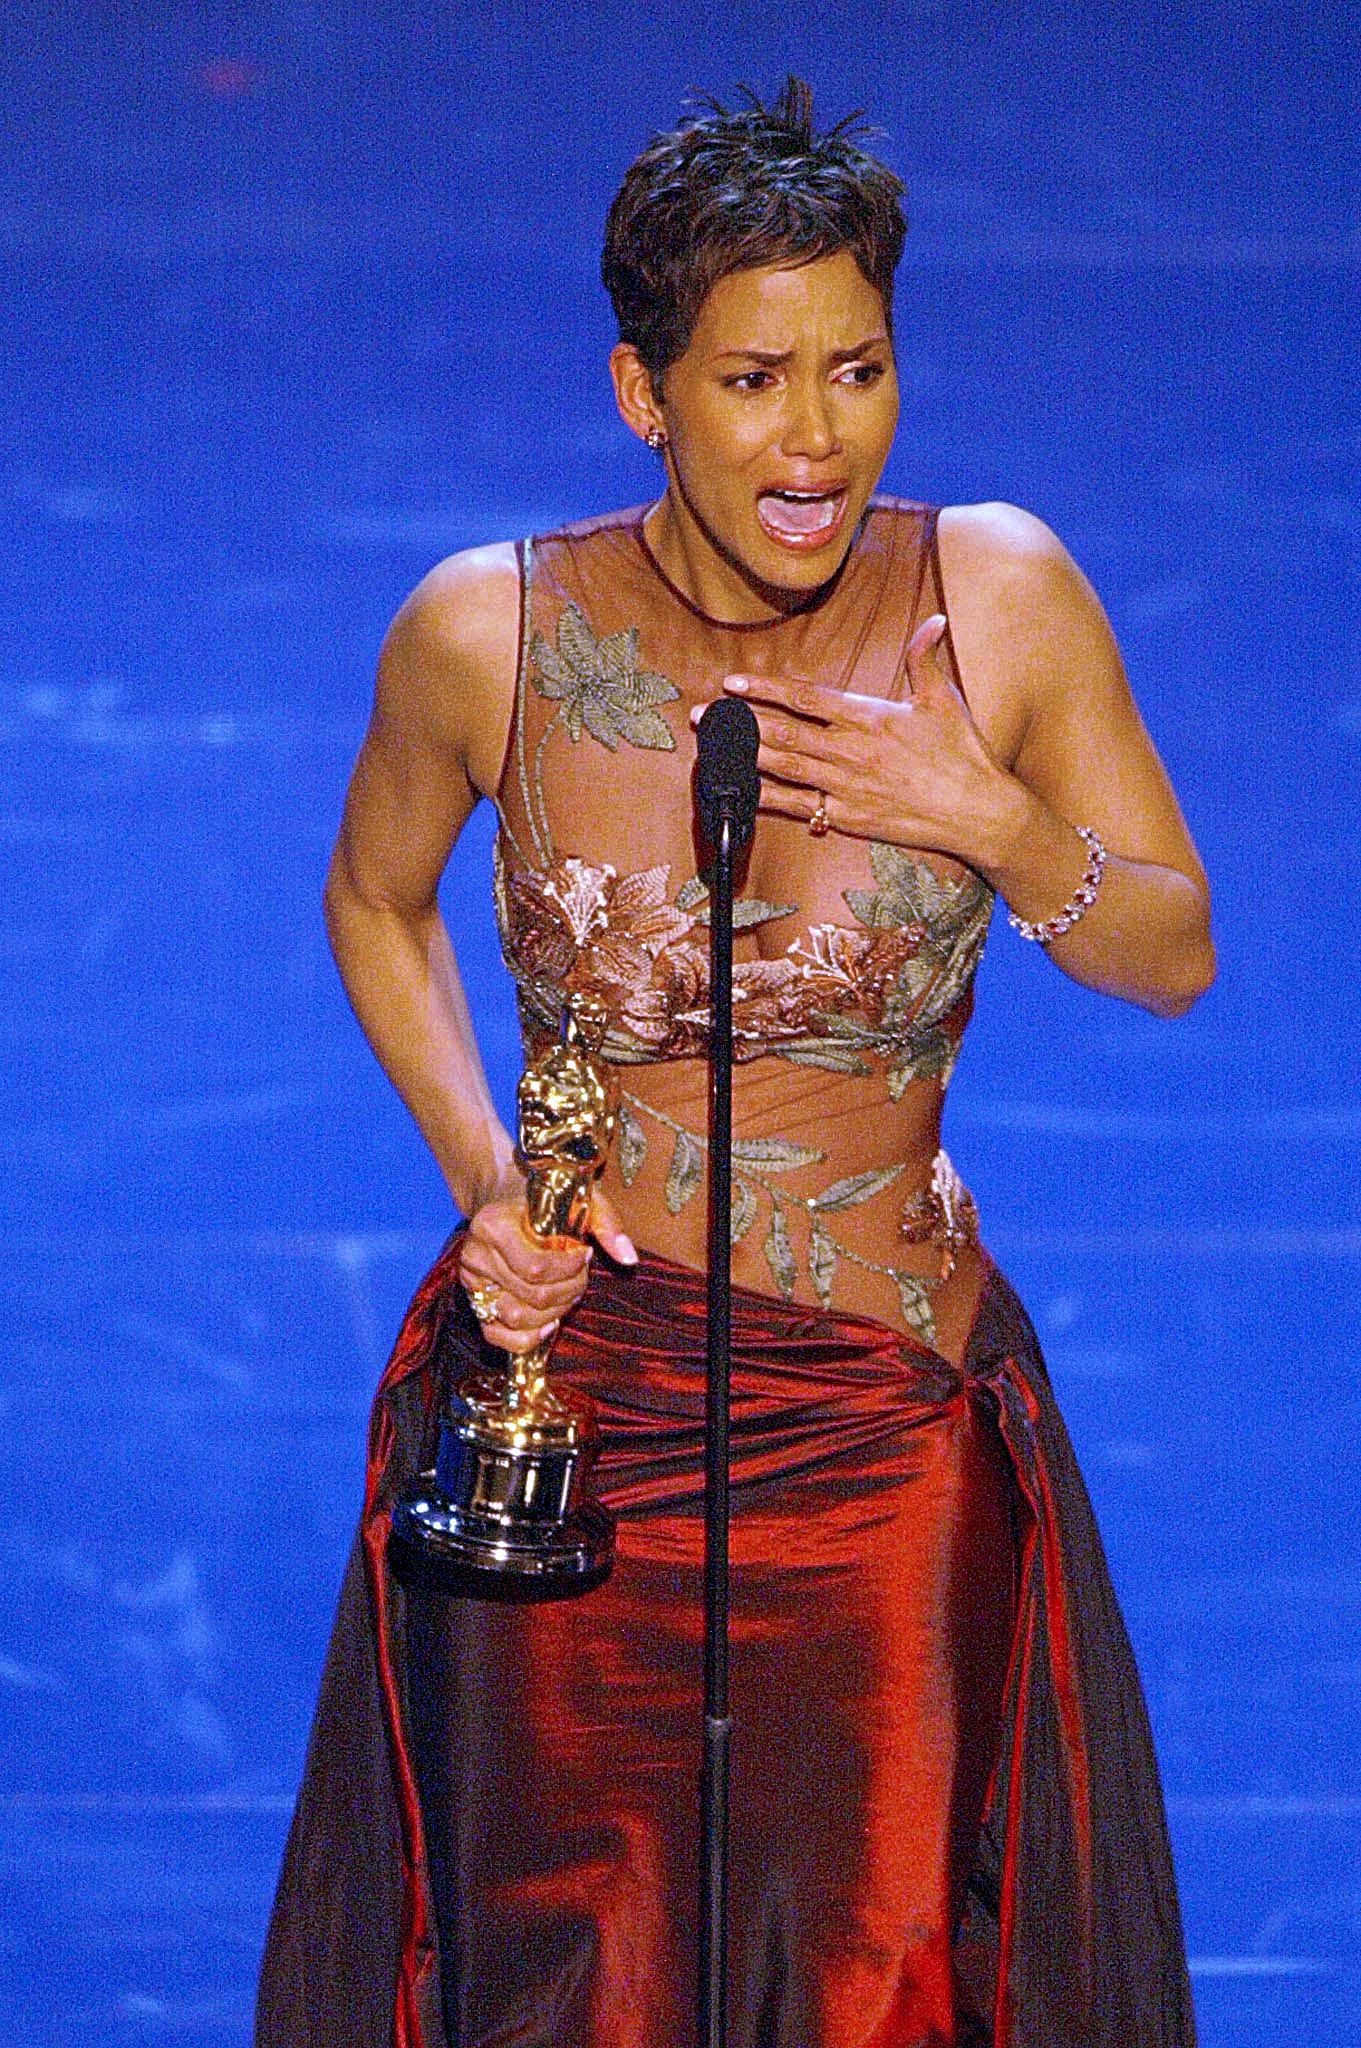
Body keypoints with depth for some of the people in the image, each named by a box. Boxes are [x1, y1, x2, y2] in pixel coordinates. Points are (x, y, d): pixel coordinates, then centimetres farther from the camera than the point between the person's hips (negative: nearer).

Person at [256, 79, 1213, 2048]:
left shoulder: (1002, 594, -10)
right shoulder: (488, 633, -11)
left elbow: (1176, 956, 1)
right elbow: (375, 902, 9)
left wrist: (991, 818, -18)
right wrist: (482, 1176, -5)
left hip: (889, 1430, 1)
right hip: (575, 1390, -1)